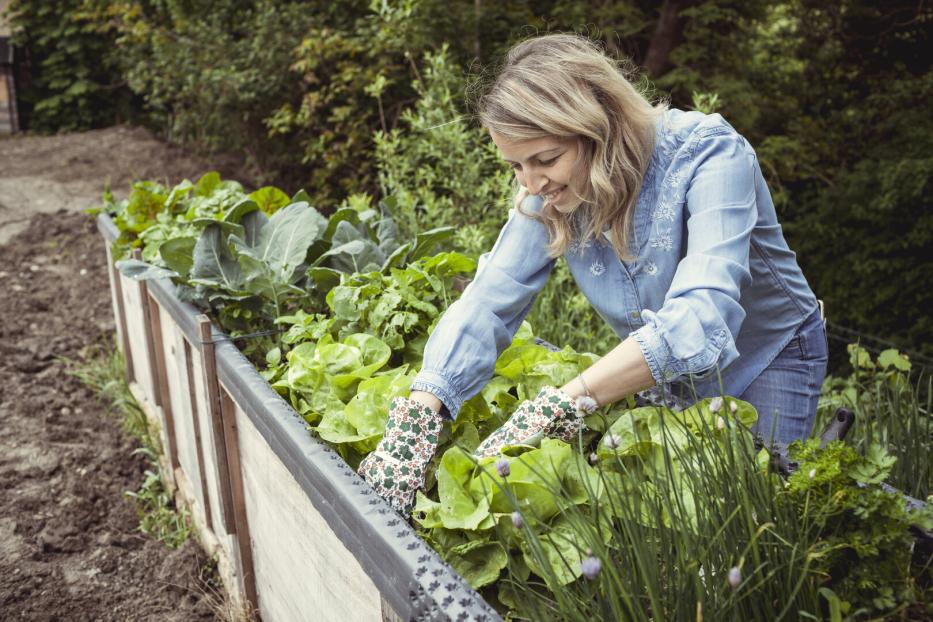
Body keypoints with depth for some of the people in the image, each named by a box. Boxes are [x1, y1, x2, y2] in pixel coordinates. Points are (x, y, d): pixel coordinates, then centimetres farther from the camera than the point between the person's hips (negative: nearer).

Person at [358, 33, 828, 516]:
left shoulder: (708, 154, -31)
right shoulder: (548, 195, -15)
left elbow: (699, 318, -44)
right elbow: (486, 304, -21)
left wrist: (559, 405, -52)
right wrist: (415, 420, -36)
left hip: (769, 361, -4)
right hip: (665, 371, 4)